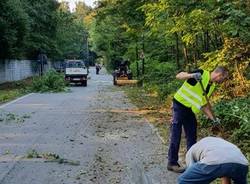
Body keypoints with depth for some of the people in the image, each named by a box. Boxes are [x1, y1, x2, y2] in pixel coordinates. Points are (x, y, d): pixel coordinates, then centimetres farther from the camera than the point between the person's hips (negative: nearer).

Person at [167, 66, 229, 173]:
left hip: (190, 110, 8)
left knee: (192, 136, 10)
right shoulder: (201, 73, -15)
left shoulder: (212, 86, 9)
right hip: (179, 105, -8)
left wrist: (213, 118, 7)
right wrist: (192, 75, -41)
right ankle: (172, 163, 3)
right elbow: (179, 76, -23)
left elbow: (204, 104, 15)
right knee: (176, 136, -4)